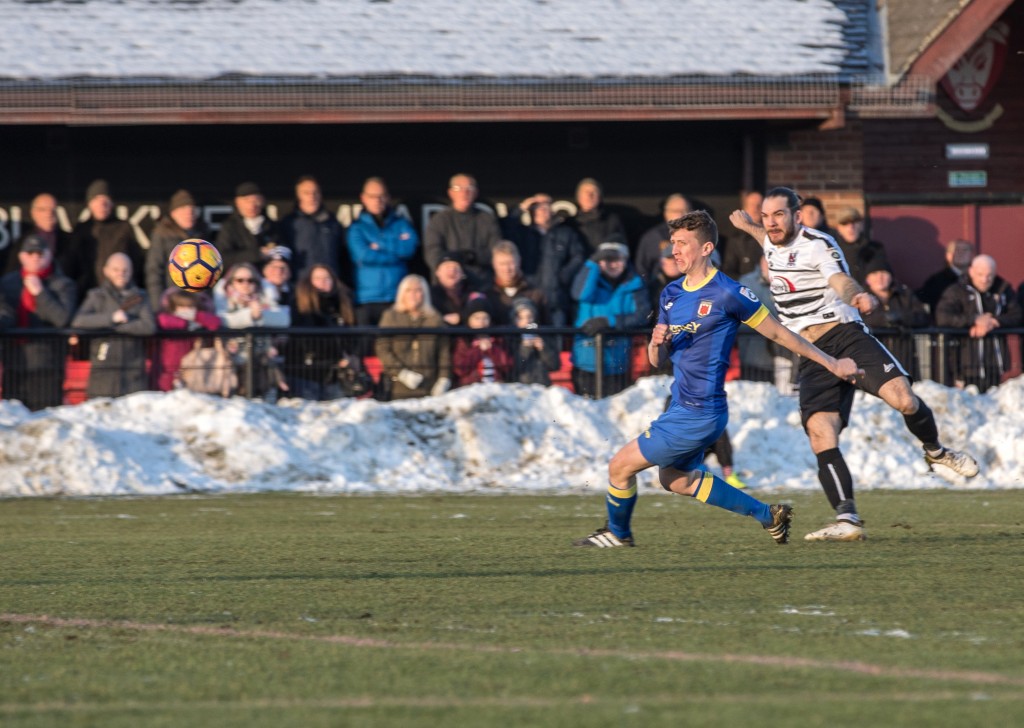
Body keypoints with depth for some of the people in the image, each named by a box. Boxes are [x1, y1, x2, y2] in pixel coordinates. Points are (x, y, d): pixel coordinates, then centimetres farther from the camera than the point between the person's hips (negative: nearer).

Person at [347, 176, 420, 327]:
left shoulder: (401, 223, 13)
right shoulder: (357, 228, 8)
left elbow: (411, 246, -5)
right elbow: (363, 255, -8)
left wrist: (380, 245, -4)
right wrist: (396, 253, -3)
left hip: (396, 298, 1)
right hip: (367, 299, -1)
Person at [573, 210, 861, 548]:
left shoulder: (727, 294, -15)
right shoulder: (671, 294, 9)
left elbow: (778, 333, -7)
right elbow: (657, 360, 14)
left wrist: (832, 363, -3)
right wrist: (656, 343, -11)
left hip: (698, 414, -9)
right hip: (683, 407, 9)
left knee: (621, 466, -2)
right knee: (675, 479, 22)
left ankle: (617, 532, 25)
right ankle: (769, 515, 26)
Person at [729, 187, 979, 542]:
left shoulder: (818, 244, -8)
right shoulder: (772, 246, 15)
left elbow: (841, 280, -29)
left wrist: (859, 297, -51)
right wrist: (748, 226, 62)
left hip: (846, 336, -6)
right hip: (813, 359, 6)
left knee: (903, 400, -25)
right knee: (819, 434, -17)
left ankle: (935, 451, 8)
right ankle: (847, 521, -20)